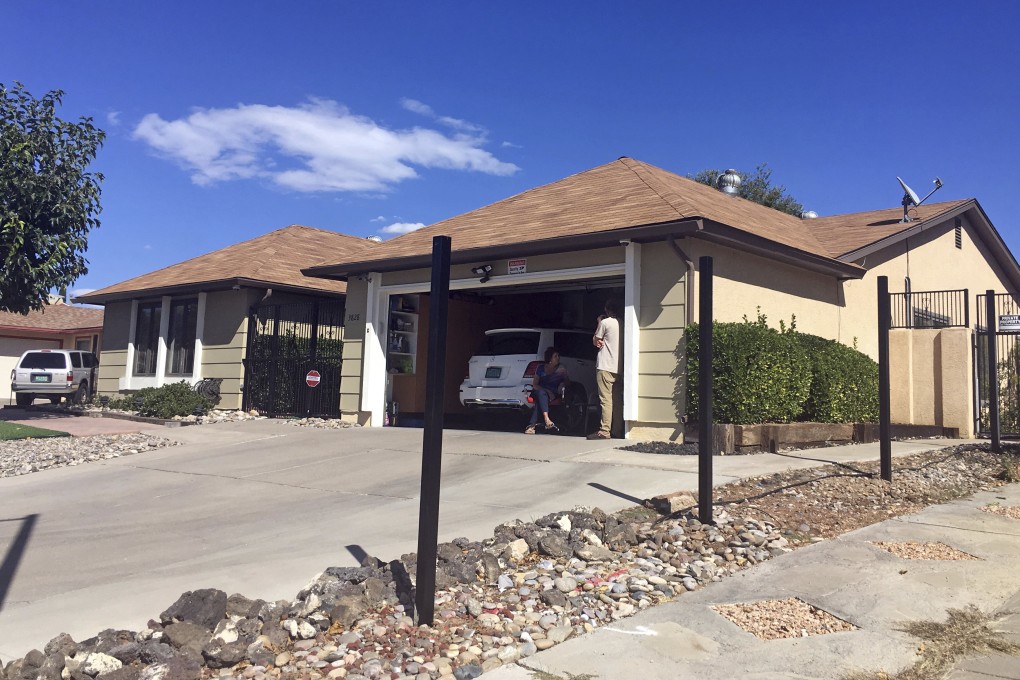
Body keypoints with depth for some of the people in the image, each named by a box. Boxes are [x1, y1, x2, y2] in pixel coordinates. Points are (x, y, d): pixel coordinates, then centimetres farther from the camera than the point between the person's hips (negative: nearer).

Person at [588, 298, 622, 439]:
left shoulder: (605, 322, -9)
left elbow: (595, 341, 4)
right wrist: (604, 342, 6)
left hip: (605, 366, -7)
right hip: (618, 367, 7)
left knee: (606, 399, -9)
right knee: (617, 400, 9)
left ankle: (604, 431, -12)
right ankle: (617, 429, 12)